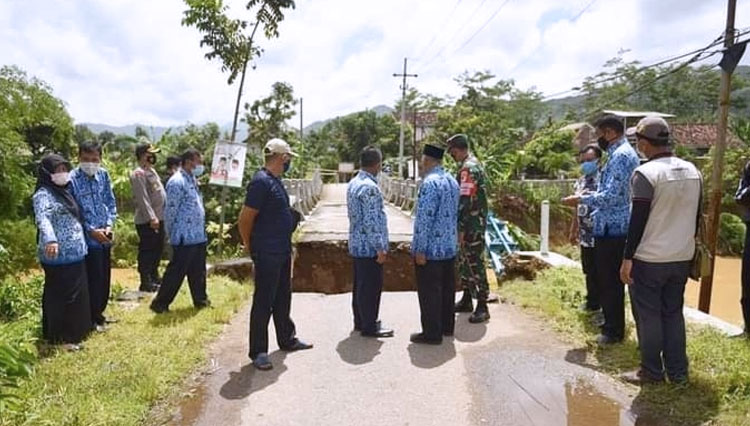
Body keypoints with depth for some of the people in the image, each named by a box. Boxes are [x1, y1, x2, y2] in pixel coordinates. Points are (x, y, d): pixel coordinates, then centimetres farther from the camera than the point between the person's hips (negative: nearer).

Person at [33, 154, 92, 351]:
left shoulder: (64, 191, 15)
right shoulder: (44, 194, -13)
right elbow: (43, 219, -31)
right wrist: (50, 240, -48)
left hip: (75, 253, 9)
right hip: (58, 256, -9)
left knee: (76, 295, 16)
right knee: (60, 296, 0)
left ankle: (73, 331, 29)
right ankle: (60, 337, 10)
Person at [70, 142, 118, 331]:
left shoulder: (103, 175, 3)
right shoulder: (72, 179, -13)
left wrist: (109, 225, -4)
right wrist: (91, 230, -14)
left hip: (105, 237, 6)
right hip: (88, 239, -6)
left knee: (105, 278, 15)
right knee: (93, 279, 2)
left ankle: (99, 313, 31)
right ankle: (93, 318, 18)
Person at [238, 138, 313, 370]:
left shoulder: (275, 181, 12)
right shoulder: (261, 181, -18)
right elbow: (246, 218, -17)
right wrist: (250, 246, -5)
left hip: (282, 251, 9)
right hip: (267, 253, -9)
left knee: (282, 298, 19)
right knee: (263, 302, 0)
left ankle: (287, 339, 33)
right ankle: (258, 351, 11)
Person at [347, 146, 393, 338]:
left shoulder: (353, 183, 10)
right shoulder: (370, 187, -20)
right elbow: (371, 221, -23)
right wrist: (380, 248, -17)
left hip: (356, 244, 10)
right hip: (369, 246, -9)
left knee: (359, 285, 17)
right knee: (371, 286, 1)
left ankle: (360, 321, 29)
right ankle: (369, 327, 10)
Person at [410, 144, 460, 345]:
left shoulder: (430, 183, -19)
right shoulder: (452, 180, 9)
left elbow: (425, 218, -22)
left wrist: (420, 249, -19)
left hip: (431, 248, -9)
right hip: (450, 247, 9)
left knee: (429, 291, 2)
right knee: (447, 287, 18)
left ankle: (432, 333, 11)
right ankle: (446, 326, 31)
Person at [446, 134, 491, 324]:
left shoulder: (468, 168, -17)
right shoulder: (473, 164, 15)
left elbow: (465, 202, -24)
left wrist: (460, 229, -24)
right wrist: (461, 226, 21)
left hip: (472, 225, -10)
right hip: (472, 223, 10)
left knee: (475, 263, -6)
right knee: (464, 261, 16)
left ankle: (482, 307, 0)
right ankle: (466, 300, 27)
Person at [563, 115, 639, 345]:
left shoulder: (620, 155, -17)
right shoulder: (625, 153, 16)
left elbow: (611, 196, -24)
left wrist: (580, 200, -13)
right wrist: (589, 196, 14)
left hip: (611, 229, -10)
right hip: (615, 227, 10)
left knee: (609, 281, 0)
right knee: (612, 280, 18)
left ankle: (613, 331, 11)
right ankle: (612, 323, 31)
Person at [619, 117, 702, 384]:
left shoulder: (646, 173, -16)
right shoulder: (692, 171, 6)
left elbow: (638, 220, -17)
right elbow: (696, 217, 12)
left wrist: (628, 258, -11)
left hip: (649, 259, -7)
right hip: (682, 257, 7)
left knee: (648, 315, 5)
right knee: (674, 312, 16)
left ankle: (652, 372, 15)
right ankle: (678, 371, 23)